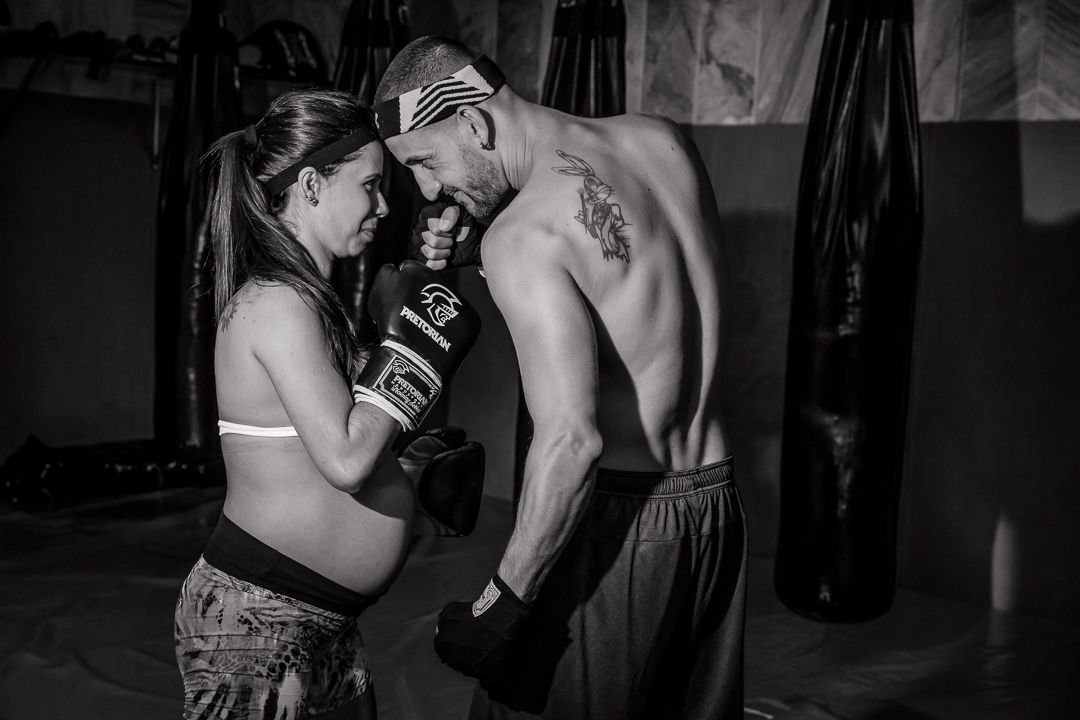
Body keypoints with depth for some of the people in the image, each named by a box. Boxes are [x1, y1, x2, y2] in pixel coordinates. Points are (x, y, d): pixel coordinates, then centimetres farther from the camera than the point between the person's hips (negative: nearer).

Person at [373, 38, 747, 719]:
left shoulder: (521, 235, -19)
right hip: (718, 509, 8)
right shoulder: (666, 140, 4)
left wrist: (501, 604, -20)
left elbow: (571, 439, -27)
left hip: (619, 527, -8)